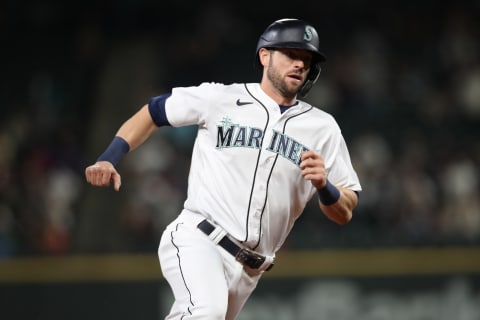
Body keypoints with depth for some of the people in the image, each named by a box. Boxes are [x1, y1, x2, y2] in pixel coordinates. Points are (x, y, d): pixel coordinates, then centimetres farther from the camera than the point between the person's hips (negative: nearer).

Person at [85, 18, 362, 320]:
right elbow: (152, 113, 13)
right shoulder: (220, 98, 3)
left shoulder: (323, 128, 9)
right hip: (197, 239, -4)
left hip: (247, 271, 4)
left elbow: (345, 213, 8)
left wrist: (323, 187, -14)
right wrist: (109, 159, 0)